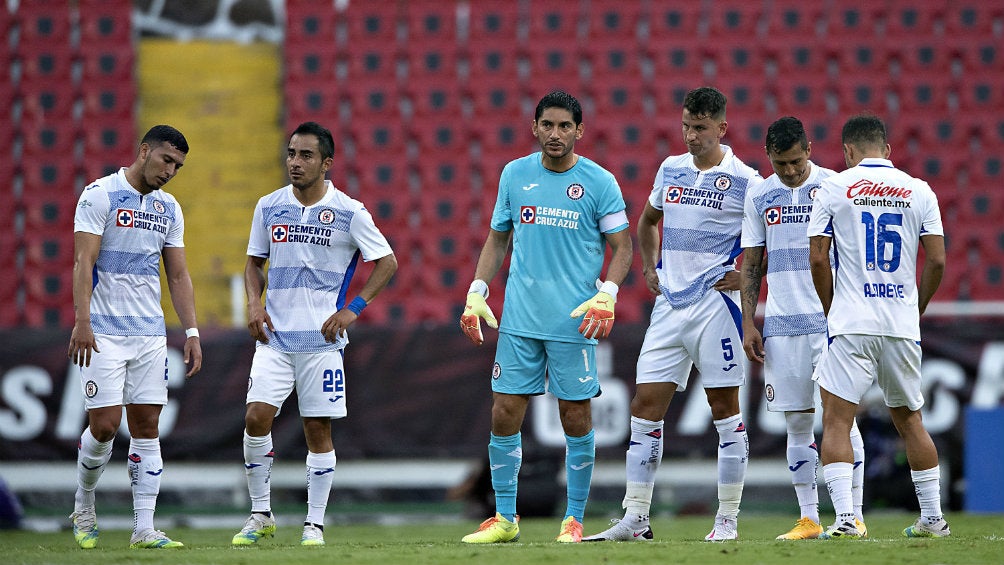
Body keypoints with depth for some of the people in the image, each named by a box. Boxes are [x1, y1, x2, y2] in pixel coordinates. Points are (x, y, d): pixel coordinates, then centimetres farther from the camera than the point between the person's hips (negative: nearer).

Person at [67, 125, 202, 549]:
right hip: (103, 332, -6)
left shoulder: (169, 209, 13)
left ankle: (144, 529, 1)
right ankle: (83, 506, 16)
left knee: (146, 427, 1)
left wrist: (191, 330, 8)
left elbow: (178, 275, 16)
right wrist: (82, 321, -22)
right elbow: (84, 262, -13)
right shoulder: (100, 196, -7)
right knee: (104, 425, -9)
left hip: (150, 334, 6)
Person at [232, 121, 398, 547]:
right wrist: (254, 304, 1)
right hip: (275, 336, 2)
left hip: (322, 337, -2)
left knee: (318, 428, 0)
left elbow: (387, 262, 2)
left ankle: (315, 524, 9)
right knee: (256, 417, -11)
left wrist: (353, 309, -6)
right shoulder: (269, 207, 6)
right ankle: (260, 514, 3)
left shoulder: (348, 212, -4)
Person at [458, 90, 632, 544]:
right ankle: (504, 519, 11)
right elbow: (497, 238, 18)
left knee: (576, 419, 0)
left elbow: (622, 246, 1)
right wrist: (476, 292, 8)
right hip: (519, 318, 3)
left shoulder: (599, 182, -1)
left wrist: (606, 295, -14)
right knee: (504, 416, 0)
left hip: (573, 320, -3)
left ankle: (573, 520, 10)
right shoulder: (514, 174, 9)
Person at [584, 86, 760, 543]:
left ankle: (728, 518, 7)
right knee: (645, 407, 0)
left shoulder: (743, 181, -6)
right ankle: (635, 519, 2)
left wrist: (746, 273, -9)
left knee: (725, 410, 1)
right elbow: (648, 221, 28)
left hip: (716, 304, -5)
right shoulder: (671, 170, 11)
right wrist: (649, 267, 15)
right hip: (669, 304, 5)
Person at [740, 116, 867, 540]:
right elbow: (751, 263, 13)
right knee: (797, 423, 5)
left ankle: (853, 516, -2)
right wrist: (748, 323, 6)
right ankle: (809, 519, 9)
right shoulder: (759, 196, 9)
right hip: (781, 325, 3)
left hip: (831, 321, -3)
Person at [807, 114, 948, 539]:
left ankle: (845, 517, -18)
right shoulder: (919, 192, 7)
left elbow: (818, 259, -2)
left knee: (836, 421, -3)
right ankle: (933, 517, 21)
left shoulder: (834, 188, 0)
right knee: (909, 420, 18)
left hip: (852, 327, -3)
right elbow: (936, 261, 4)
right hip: (903, 327, 3)